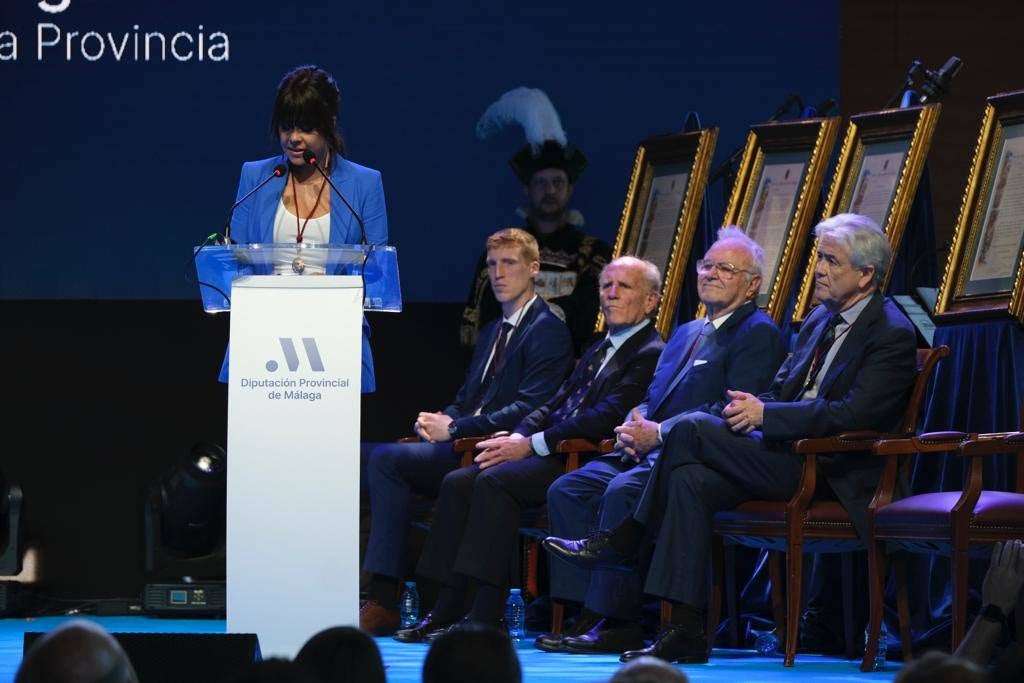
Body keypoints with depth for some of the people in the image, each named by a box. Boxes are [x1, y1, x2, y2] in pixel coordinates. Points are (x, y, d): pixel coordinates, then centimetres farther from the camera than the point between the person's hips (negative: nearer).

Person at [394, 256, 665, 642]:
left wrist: (532, 444, -16)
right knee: (458, 483, -7)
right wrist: (518, 437, 2)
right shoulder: (599, 350, 26)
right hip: (556, 455, 9)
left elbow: (606, 419, -16)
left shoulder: (651, 355, -7)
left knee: (495, 481, -29)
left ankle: (486, 617, -30)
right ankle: (447, 610, -10)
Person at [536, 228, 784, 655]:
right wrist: (634, 427, 1)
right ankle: (590, 614, -15)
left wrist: (659, 433, -17)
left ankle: (617, 622, -29)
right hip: (651, 452, 9)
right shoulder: (687, 333, 26)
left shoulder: (758, 333, -3)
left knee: (623, 491, -32)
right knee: (567, 489, -10)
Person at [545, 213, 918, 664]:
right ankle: (686, 630, -18)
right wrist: (753, 407, -6)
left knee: (693, 428, -18)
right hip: (789, 454, 8)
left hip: (835, 475, -8)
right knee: (690, 480, -17)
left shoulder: (892, 335, -10)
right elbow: (780, 389, 19)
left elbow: (852, 414, -21)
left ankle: (622, 542, -3)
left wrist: (764, 413, -20)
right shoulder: (820, 320, 19)